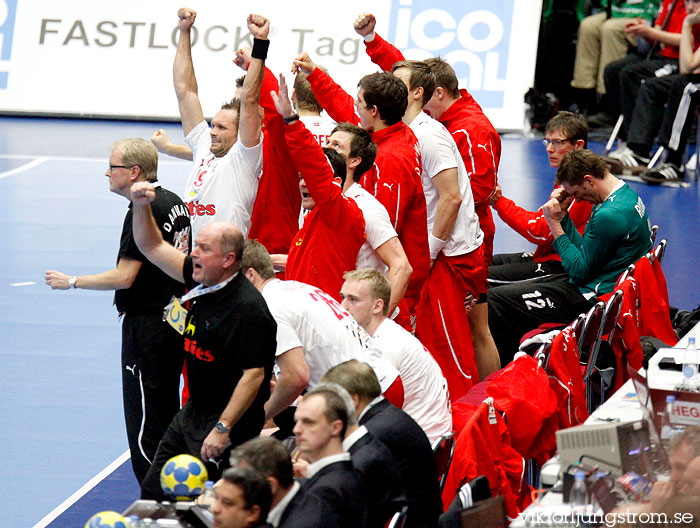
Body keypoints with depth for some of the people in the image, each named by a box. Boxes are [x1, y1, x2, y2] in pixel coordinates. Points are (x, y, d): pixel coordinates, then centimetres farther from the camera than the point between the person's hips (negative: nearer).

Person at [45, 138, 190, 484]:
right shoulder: (174, 202, 10)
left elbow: (124, 277, -20)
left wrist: (71, 282, -10)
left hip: (146, 326, -10)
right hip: (174, 319, 10)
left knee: (143, 423, -5)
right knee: (166, 414, 16)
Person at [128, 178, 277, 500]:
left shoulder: (248, 308, -23)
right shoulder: (201, 281, 3)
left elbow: (254, 375, -24)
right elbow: (153, 248, 14)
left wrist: (223, 429, -25)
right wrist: (141, 206, -3)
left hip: (232, 424, -9)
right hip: (192, 414, 9)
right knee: (153, 493, 13)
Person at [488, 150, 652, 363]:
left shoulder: (609, 216, -25)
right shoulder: (627, 194, 9)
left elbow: (580, 271, -17)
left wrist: (555, 226, -11)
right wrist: (563, 216, 3)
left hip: (591, 301, -12)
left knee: (494, 301, -12)